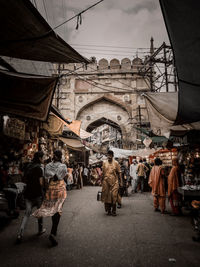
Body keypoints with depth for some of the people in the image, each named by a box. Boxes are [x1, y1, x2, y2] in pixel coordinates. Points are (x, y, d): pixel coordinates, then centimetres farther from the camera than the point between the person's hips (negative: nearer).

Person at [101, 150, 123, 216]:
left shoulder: (116, 163, 0)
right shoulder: (104, 163, 6)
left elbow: (119, 173, 1)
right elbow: (103, 173, 10)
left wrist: (121, 182, -2)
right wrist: (101, 181, 9)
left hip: (114, 182, -2)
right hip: (106, 182, 2)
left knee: (114, 196, -2)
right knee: (107, 196, 7)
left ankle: (113, 211, 12)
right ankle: (108, 210, 23)